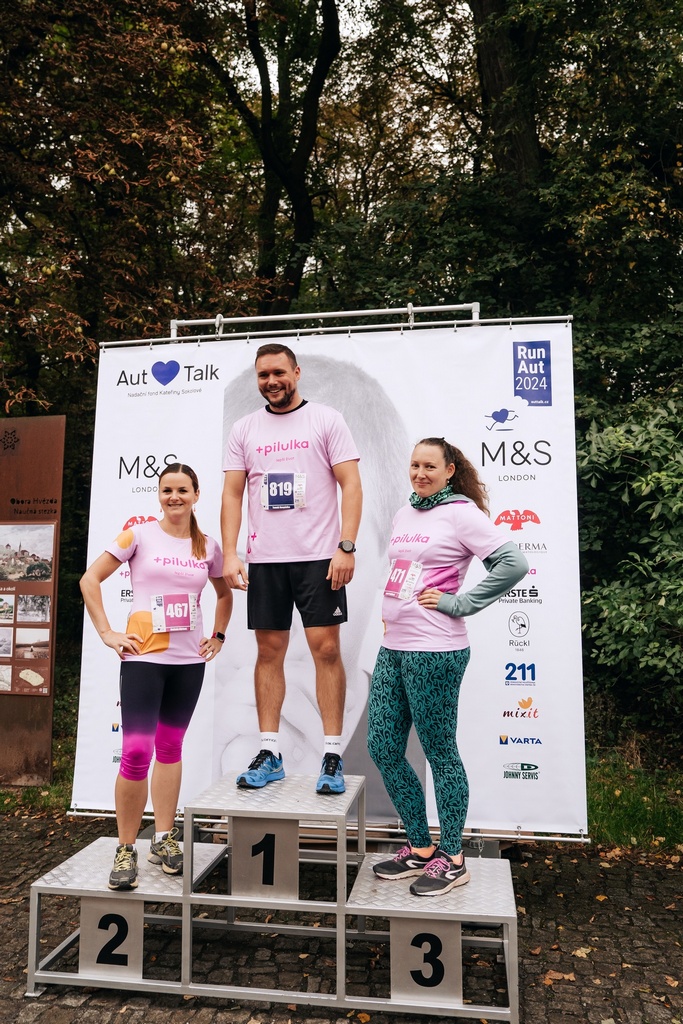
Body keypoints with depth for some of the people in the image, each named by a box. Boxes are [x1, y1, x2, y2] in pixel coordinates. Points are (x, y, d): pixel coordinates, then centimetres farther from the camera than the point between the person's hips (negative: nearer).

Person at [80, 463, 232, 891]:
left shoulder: (209, 546, 6)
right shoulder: (139, 535, -3)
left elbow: (225, 594, 22)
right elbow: (90, 579, -2)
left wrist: (218, 635, 11)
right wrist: (107, 633, -7)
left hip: (189, 660, 4)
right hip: (144, 656, -3)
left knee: (170, 748, 14)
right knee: (136, 752, -9)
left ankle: (164, 839, 26)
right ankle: (126, 849, 8)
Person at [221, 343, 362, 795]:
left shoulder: (327, 419, 2)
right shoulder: (244, 429, 11)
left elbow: (351, 485, -4)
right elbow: (232, 494, 9)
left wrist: (346, 547, -14)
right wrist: (230, 554, -2)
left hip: (319, 556, -3)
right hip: (264, 559, 4)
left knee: (326, 648, -3)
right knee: (269, 651, 7)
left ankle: (333, 755, 7)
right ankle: (269, 753, 17)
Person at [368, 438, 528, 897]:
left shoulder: (461, 514, -9)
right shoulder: (405, 513, 14)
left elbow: (514, 564, -18)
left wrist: (458, 604, -15)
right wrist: (393, 610, 12)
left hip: (435, 652, -8)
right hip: (393, 648, 8)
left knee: (440, 752, 4)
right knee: (383, 749, 11)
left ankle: (452, 859, 22)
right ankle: (420, 848, 27)